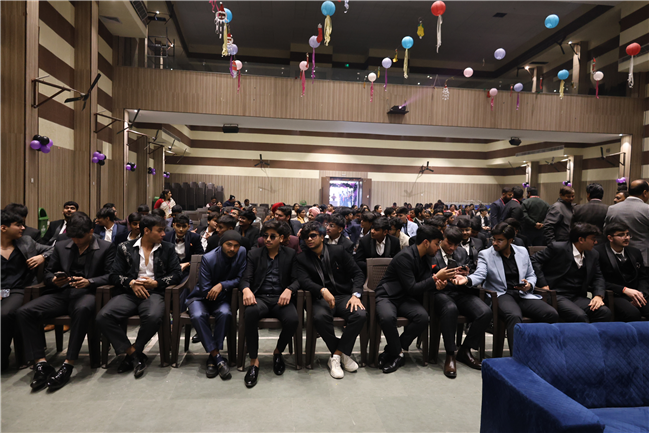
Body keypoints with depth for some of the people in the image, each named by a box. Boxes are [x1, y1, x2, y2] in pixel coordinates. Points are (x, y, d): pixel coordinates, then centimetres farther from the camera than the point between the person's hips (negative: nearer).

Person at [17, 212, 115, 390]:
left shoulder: (106, 247, 6)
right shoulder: (60, 247, 19)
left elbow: (110, 275, -2)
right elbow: (48, 273, 20)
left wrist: (89, 281, -19)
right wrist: (54, 280, -5)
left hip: (86, 293, -5)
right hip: (61, 293, 5)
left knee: (83, 309, -40)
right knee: (23, 312, -20)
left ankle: (68, 366, -33)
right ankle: (41, 364, -17)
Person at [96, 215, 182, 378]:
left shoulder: (168, 249, 12)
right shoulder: (126, 248, 13)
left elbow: (176, 274, 6)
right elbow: (115, 275, 9)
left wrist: (155, 283, -7)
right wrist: (131, 283, -10)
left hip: (154, 292, -1)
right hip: (130, 292, 2)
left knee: (154, 317, -35)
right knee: (103, 317, -26)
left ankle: (131, 354, -7)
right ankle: (134, 354, -11)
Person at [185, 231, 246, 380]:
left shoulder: (242, 253, -10)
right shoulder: (208, 258, -17)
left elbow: (240, 279, -10)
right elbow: (205, 290, -16)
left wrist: (222, 285, -25)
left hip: (222, 298, 2)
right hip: (201, 297, -1)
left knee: (225, 313, -32)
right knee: (197, 316, -33)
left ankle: (212, 358, -19)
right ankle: (218, 358, -25)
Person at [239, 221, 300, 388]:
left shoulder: (291, 255, 11)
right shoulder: (254, 254, 13)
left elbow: (296, 279, 3)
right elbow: (245, 278, 4)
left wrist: (289, 290, -19)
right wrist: (246, 289, -20)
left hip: (280, 299, 0)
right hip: (260, 298, 0)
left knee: (292, 319, -32)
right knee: (251, 312, -36)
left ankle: (278, 352, 2)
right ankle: (254, 361, -19)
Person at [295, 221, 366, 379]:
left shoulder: (338, 251, 5)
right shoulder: (302, 258, 6)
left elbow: (357, 273, 4)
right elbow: (304, 280, -10)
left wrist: (355, 295, -13)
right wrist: (323, 290, -29)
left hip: (344, 296, 1)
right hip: (321, 298, -1)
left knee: (360, 315, -29)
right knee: (319, 317, -35)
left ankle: (336, 356, -12)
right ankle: (343, 353, -12)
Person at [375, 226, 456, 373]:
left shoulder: (425, 257, 8)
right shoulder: (405, 256, -20)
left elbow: (424, 282, 7)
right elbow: (412, 288, -21)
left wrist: (436, 282, -16)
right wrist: (435, 278, -20)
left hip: (405, 298, 7)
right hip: (387, 295, -7)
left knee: (423, 317, -25)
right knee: (388, 317, -39)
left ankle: (391, 351, -8)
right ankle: (398, 354, -11)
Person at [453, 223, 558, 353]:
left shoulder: (523, 251, 17)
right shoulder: (485, 254, 5)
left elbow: (531, 275, 23)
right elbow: (480, 275, -8)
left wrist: (529, 285, -1)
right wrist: (467, 280, -32)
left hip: (523, 294, 4)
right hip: (501, 295, -4)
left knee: (552, 314, -21)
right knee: (514, 316, -37)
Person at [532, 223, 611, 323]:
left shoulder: (593, 255, 16)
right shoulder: (558, 248, -5)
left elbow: (598, 277, 19)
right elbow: (535, 261, -5)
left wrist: (599, 295, -2)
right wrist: (543, 285, -11)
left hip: (578, 298, 6)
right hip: (557, 296, -6)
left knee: (605, 312, -21)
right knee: (580, 316, -31)